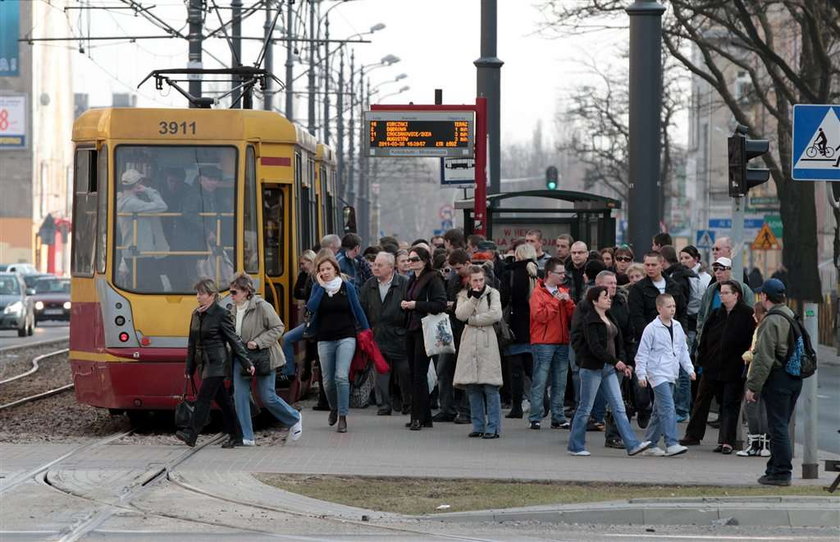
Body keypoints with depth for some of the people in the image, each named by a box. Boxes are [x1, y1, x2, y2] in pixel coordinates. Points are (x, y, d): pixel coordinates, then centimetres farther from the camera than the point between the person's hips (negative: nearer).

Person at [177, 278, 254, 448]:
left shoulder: (221, 314, -9)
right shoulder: (196, 315, 12)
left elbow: (234, 340, -7)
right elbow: (192, 343, 17)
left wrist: (247, 363, -7)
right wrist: (189, 367, 15)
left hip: (216, 364, -7)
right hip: (203, 363, 7)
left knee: (203, 398, -13)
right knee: (222, 400, 11)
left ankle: (191, 434, -18)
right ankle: (235, 435, 16)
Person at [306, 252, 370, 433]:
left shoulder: (347, 287, 1)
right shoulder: (317, 288, 5)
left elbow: (357, 310, 7)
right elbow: (311, 307, -13)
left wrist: (366, 331, 6)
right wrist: (321, 286, -11)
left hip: (346, 338, -3)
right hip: (325, 340, 3)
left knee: (341, 377, -16)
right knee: (328, 381, 9)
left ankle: (342, 417, -11)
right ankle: (334, 408, 36)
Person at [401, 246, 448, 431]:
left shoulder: (433, 278, -9)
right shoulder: (412, 280, 17)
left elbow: (441, 304, -17)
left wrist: (416, 305, -18)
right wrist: (405, 305, 7)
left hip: (424, 330, -9)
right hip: (411, 330, 9)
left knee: (419, 374, -9)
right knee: (414, 373, 7)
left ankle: (420, 417, -7)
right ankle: (422, 417, 12)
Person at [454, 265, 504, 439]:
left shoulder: (492, 293, 5)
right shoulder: (464, 295, 13)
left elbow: (496, 314, -10)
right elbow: (460, 315, -3)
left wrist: (472, 319, -6)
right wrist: (474, 298, -10)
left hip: (487, 343, -3)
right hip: (469, 344, 3)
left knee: (490, 388, -8)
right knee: (472, 388, 4)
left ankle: (493, 428, -7)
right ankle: (478, 426, 11)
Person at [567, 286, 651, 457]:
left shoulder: (609, 319, 14)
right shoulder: (590, 320, -12)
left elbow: (618, 343, 16)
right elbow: (595, 347, -20)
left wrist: (622, 363, 3)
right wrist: (615, 361, -23)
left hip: (608, 368, 8)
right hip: (592, 368, -8)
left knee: (619, 407, 0)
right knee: (585, 408, 1)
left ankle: (632, 444, -5)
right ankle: (575, 446, 10)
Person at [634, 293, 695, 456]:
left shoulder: (677, 327, 11)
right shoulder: (652, 329, -8)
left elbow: (683, 350, 20)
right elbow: (642, 353, -6)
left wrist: (689, 369, 13)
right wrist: (641, 374, -11)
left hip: (671, 375, 7)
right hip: (658, 374, -7)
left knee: (659, 411, 12)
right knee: (668, 408, -17)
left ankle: (650, 444, 19)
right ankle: (671, 444, -22)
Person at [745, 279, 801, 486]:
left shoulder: (771, 321, -15)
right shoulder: (792, 317, 14)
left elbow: (764, 358, -19)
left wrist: (752, 386, -14)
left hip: (777, 379, -9)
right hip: (795, 379, 9)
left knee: (777, 427, -4)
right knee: (781, 426, 16)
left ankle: (781, 473, -3)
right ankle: (776, 469, 23)